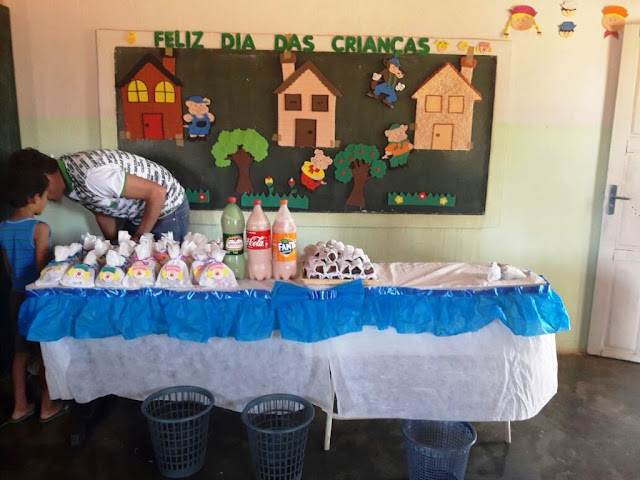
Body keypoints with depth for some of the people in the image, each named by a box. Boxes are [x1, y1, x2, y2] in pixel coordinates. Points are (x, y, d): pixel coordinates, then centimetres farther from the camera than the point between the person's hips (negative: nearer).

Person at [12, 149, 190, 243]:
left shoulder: (92, 176, -34)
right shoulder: (67, 181, -7)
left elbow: (157, 192, -31)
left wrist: (139, 236, -21)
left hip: (167, 206, -8)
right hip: (138, 213, 8)